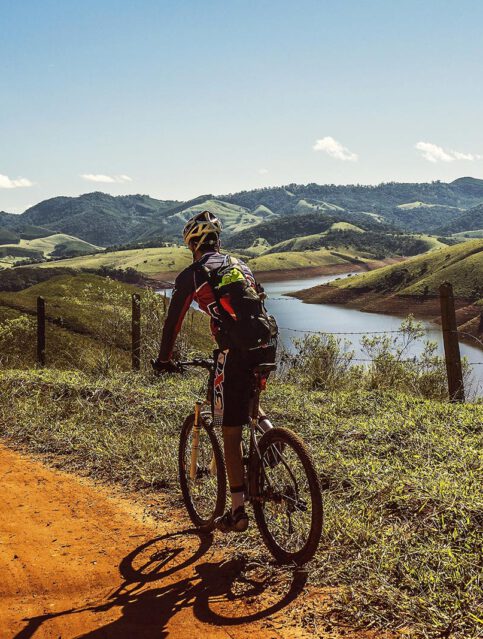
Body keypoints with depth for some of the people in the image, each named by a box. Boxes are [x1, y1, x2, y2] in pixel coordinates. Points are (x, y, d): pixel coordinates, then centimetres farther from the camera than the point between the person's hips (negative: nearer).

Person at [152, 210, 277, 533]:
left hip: (236, 352, -6)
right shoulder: (241, 265, 22)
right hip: (267, 346, 6)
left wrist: (164, 359, 23)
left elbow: (173, 321, 9)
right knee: (247, 394, 38)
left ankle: (238, 512, 10)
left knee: (231, 434, 6)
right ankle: (267, 428, 12)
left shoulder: (192, 274, 6)